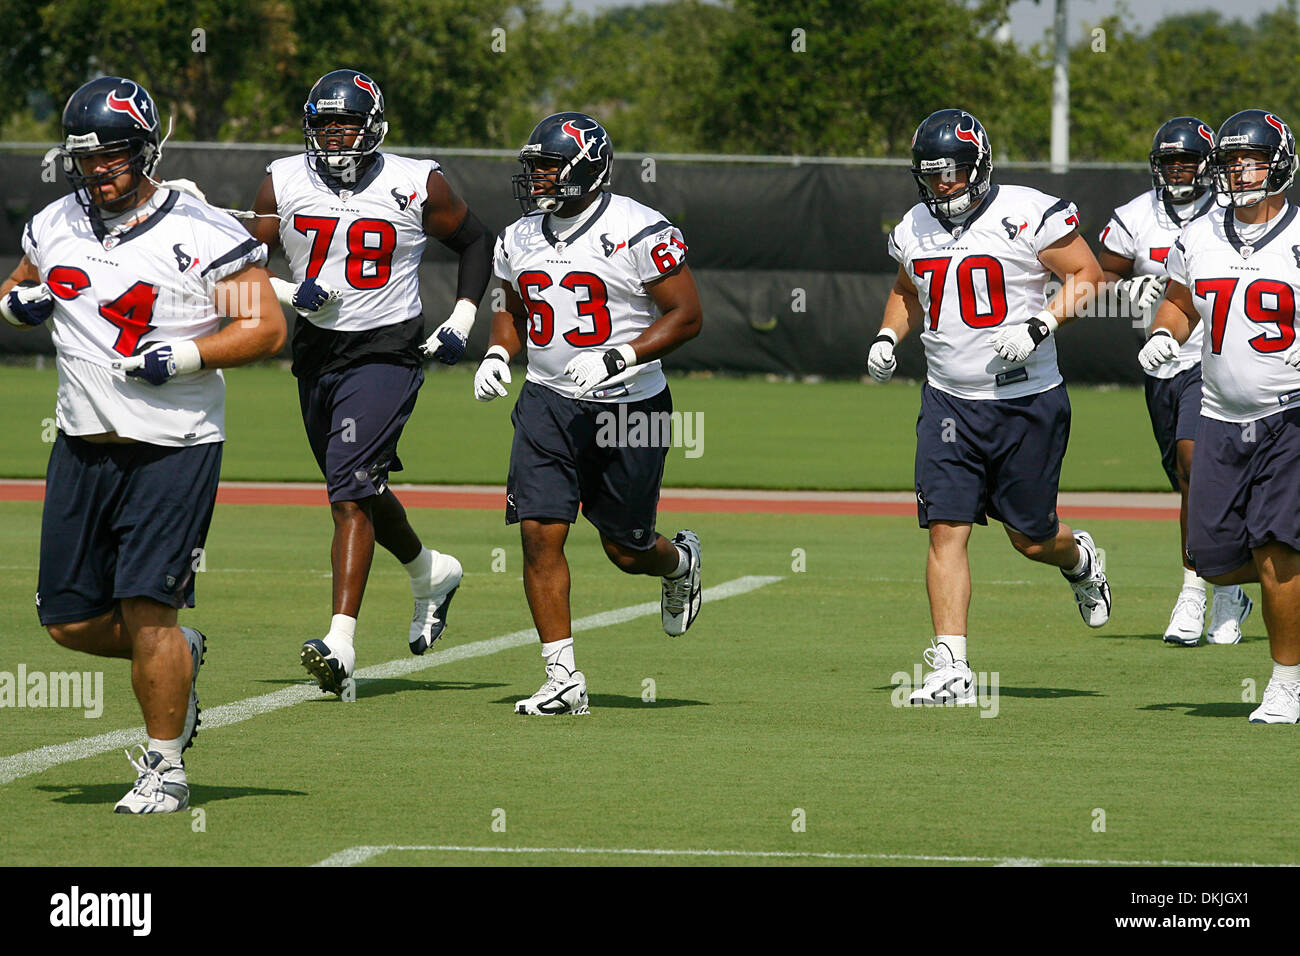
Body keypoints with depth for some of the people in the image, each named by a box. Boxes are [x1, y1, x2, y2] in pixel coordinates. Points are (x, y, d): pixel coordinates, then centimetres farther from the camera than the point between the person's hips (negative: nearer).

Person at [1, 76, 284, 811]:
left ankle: (166, 769, 2)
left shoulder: (202, 235, -10)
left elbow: (266, 328, -10)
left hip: (174, 447, -6)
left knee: (145, 607, -12)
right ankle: (180, 655, 33)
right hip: (83, 443, 6)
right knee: (71, 621, 5)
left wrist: (181, 358, -20)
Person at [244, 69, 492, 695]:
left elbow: (475, 245, 8)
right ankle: (431, 573, 46)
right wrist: (290, 292, -14)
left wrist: (461, 324, -2)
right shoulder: (284, 183, 0)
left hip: (386, 353, -5)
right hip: (317, 353, 5)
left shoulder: (416, 186, -6)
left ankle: (341, 642, -23)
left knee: (351, 490, -18)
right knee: (361, 487, 18)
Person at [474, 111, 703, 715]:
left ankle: (680, 561, 45)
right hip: (548, 402, 4)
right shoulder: (520, 239, 6)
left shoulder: (639, 233, -14)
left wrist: (617, 359, -23)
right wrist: (498, 354, 1)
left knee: (626, 549, 7)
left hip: (630, 410, -4)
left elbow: (687, 316, -12)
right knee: (539, 533, -11)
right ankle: (563, 680, -5)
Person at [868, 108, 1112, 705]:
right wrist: (888, 336, 8)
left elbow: (1087, 276, -6)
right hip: (949, 403, 4)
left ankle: (1079, 561, 44)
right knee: (946, 529, -9)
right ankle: (951, 670, -9)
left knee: (1031, 538, 7)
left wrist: (1037, 327, -19)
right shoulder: (915, 230, 8)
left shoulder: (1028, 216, -10)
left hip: (1027, 401, -4)